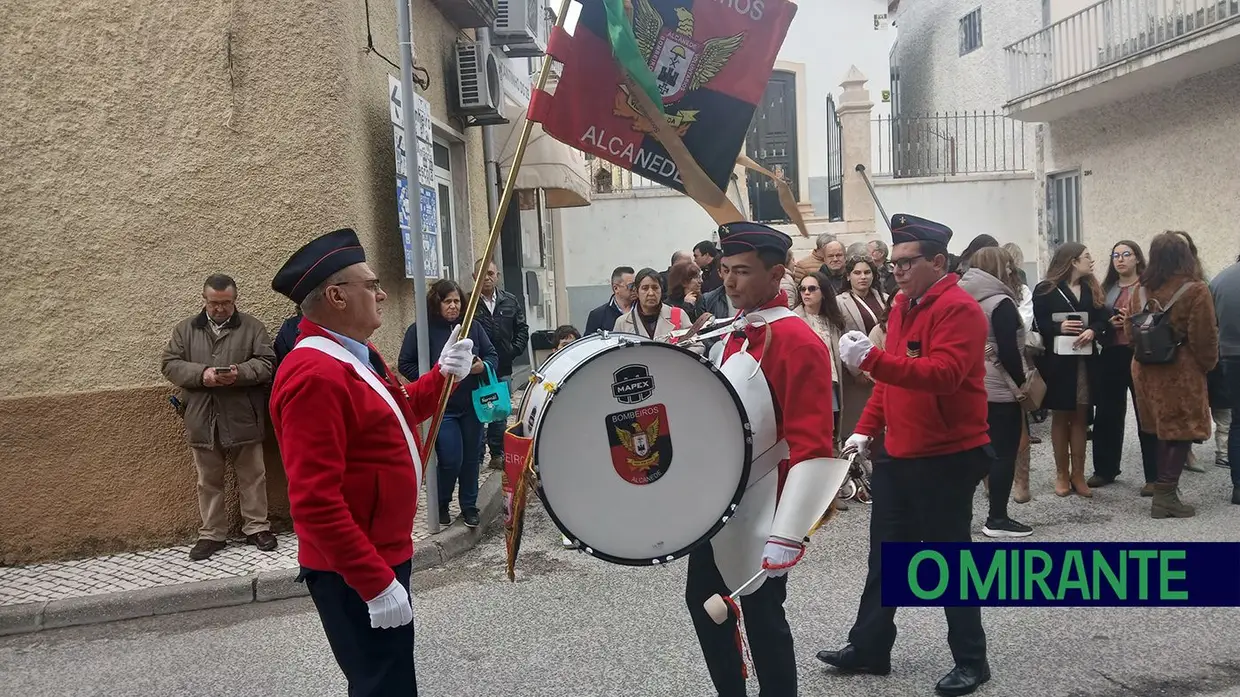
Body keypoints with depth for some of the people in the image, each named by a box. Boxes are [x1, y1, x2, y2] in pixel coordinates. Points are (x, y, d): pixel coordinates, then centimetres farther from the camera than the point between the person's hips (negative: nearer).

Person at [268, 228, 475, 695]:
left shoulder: (356, 355, 8)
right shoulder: (314, 376, -25)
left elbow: (395, 414, 25)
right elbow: (316, 500, -29)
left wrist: (442, 375, 7)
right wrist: (376, 582, -28)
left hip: (382, 554, 10)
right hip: (355, 575, -10)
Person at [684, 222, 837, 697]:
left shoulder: (799, 343, -19)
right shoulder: (736, 333, 8)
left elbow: (812, 447, -25)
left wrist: (787, 535, -29)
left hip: (760, 511, -9)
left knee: (761, 614, 4)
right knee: (703, 599, 17)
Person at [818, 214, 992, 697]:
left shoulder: (958, 309, -16)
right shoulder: (902, 305, 11)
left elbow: (944, 373, -31)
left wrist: (872, 358, -38)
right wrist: (866, 429, 10)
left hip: (948, 457, -8)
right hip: (899, 455, 8)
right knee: (885, 555, 14)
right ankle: (869, 648, 26)